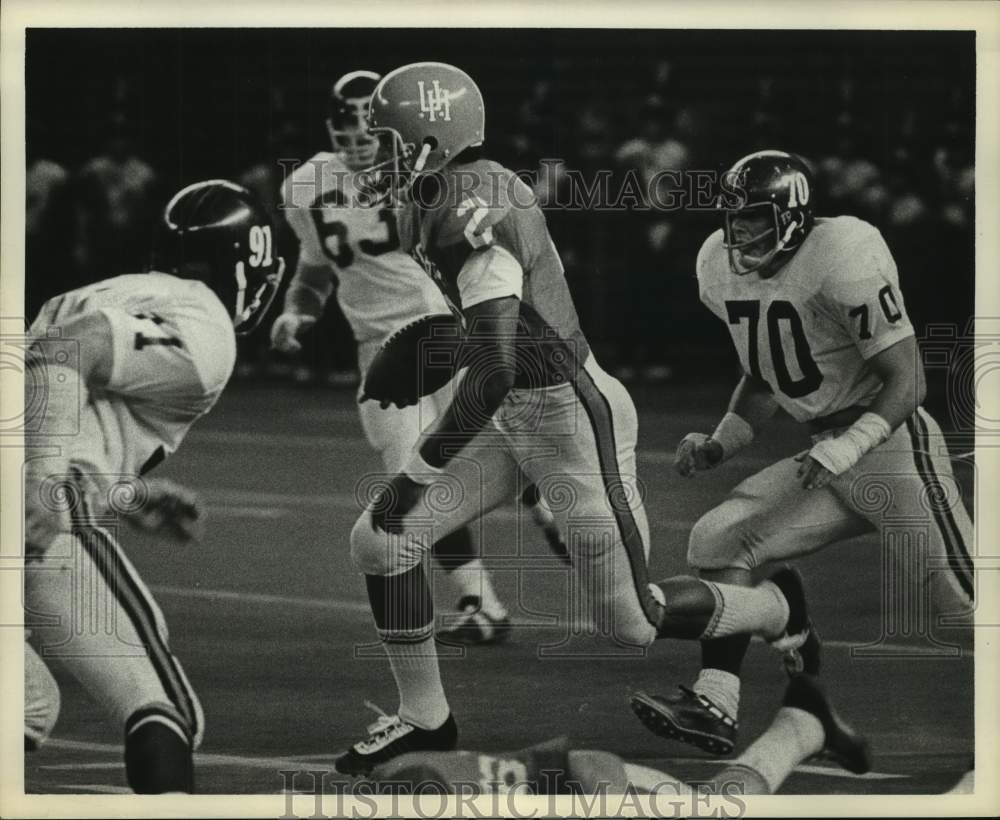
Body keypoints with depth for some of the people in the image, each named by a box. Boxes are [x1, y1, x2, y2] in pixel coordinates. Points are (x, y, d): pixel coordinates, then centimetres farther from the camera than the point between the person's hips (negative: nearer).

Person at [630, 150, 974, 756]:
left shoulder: (843, 258, -20)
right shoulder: (724, 270, 4)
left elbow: (907, 383, -19)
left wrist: (846, 449, -30)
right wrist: (719, 445, 7)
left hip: (892, 444, -8)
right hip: (831, 457, 8)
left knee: (960, 597, -10)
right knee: (720, 541, -1)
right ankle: (714, 706, 0)